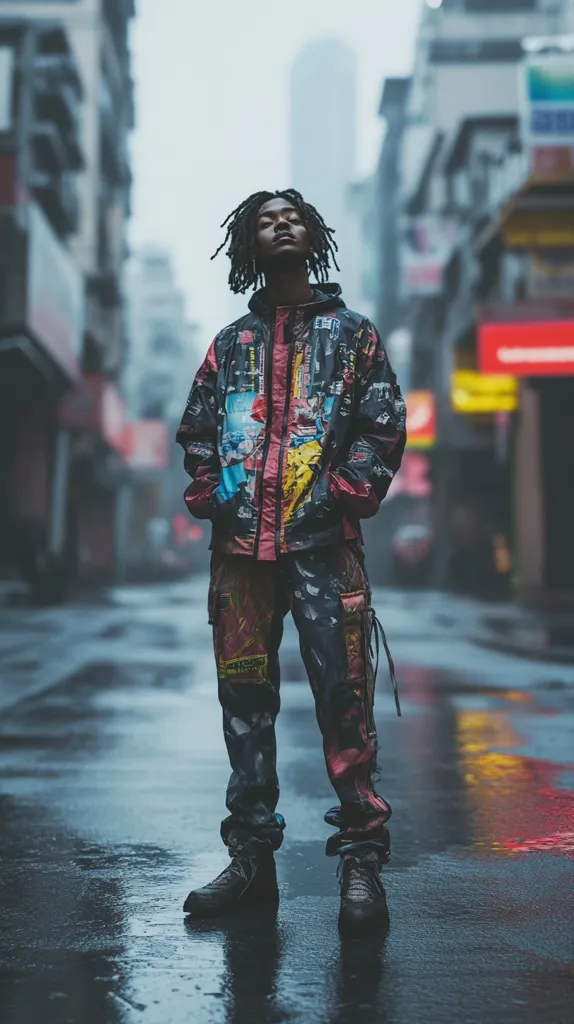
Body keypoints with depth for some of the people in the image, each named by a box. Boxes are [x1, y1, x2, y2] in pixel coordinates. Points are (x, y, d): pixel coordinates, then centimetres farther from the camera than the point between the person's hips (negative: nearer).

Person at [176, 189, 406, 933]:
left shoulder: (352, 334, 13)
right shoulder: (230, 343, 19)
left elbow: (385, 426, 5)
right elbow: (196, 431, 18)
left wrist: (345, 494, -8)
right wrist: (209, 496, 2)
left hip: (323, 543, -3)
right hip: (241, 545, 3)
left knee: (343, 696, -9)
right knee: (244, 700, 4)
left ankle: (362, 859, -4)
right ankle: (251, 858, 12)